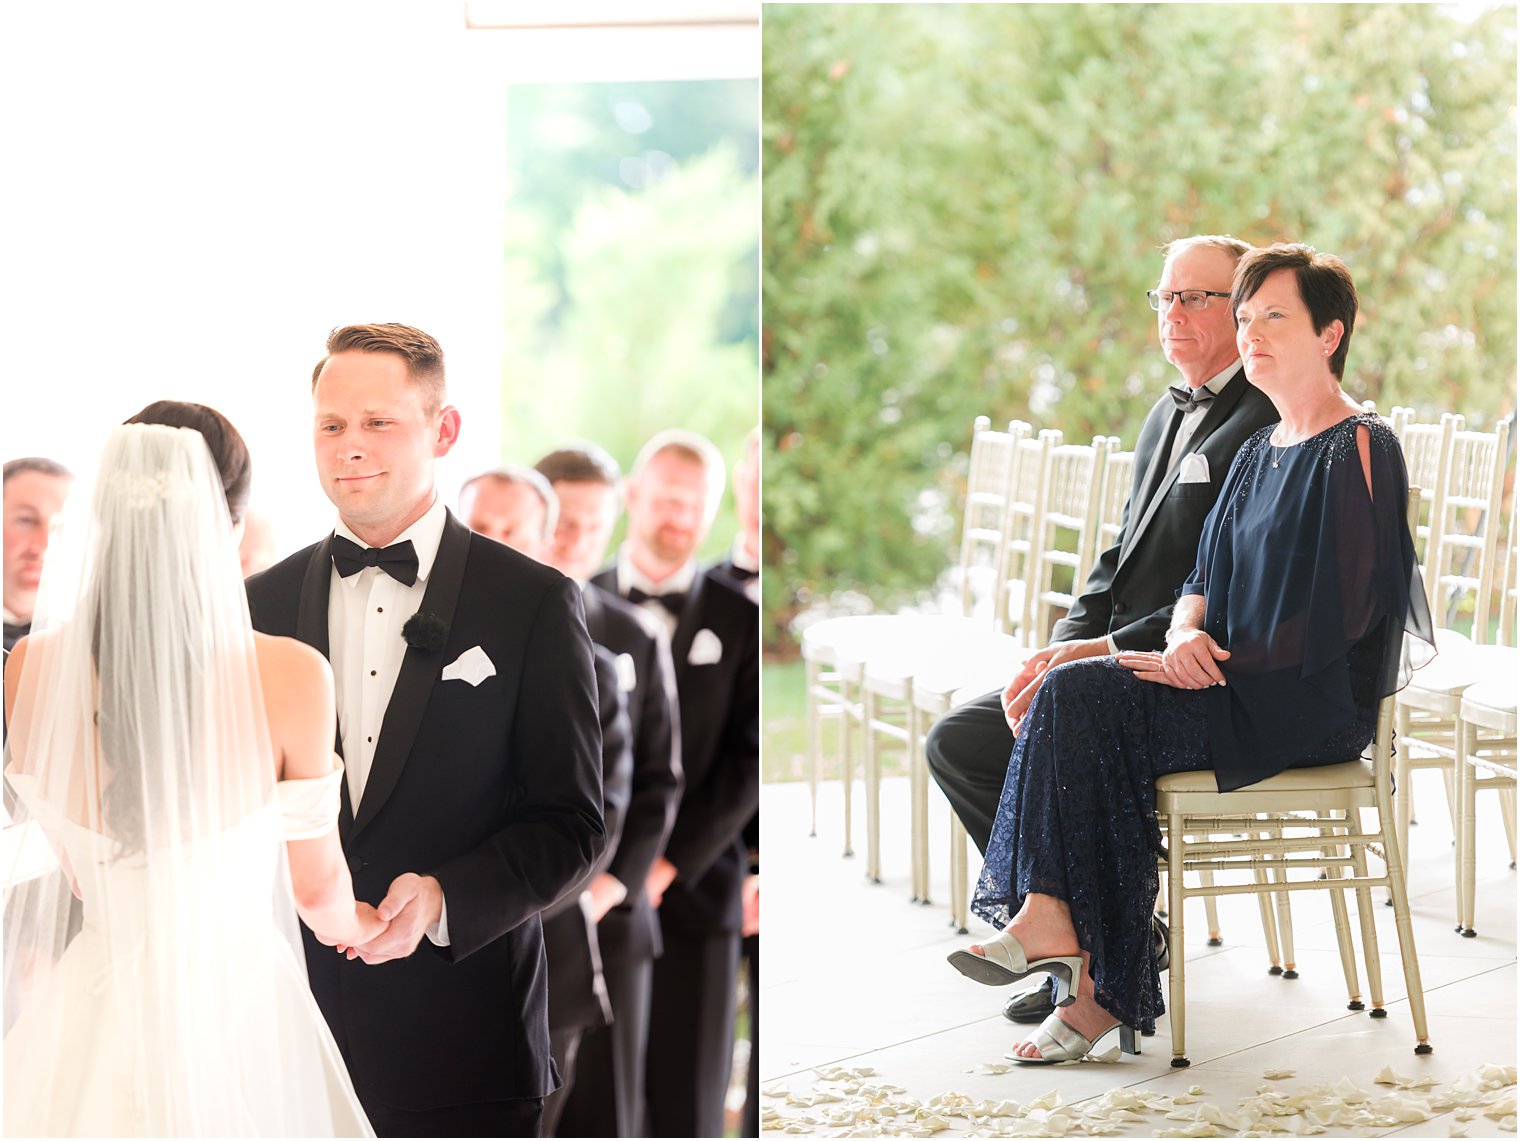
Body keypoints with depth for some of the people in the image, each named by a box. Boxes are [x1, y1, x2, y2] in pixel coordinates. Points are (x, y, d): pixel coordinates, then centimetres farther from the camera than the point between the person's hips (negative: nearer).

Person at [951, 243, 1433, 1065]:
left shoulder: (1358, 451, -9)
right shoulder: (1259, 452, 18)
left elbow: (1335, 620, -16)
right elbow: (1205, 580, 16)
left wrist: (1216, 661, -16)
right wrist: (1186, 635, -7)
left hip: (1312, 707, -8)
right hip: (1236, 689, 8)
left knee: (1080, 698, -22)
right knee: (1074, 697, -14)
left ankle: (1055, 918, -13)